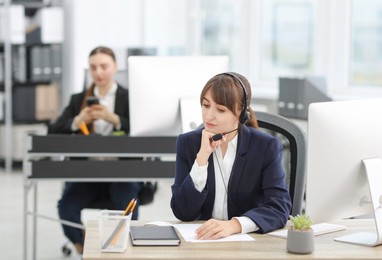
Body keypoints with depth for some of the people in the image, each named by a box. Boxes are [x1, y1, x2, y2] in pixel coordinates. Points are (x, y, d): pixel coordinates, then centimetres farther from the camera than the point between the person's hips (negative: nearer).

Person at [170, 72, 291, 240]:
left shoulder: (266, 147, -5)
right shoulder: (187, 143, 0)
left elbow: (279, 207, -15)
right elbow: (182, 212, -6)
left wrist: (234, 225, -30)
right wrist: (202, 157, -16)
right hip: (200, 238, 1)